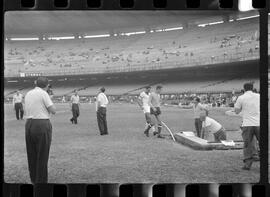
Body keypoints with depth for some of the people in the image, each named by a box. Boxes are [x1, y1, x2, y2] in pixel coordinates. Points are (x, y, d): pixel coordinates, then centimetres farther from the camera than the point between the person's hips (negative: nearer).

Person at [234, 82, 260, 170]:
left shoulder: (241, 98, -1)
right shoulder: (258, 96, 6)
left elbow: (236, 111, 6)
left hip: (247, 124, -1)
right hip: (258, 123, 1)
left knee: (247, 145, 4)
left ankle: (247, 163, -1)